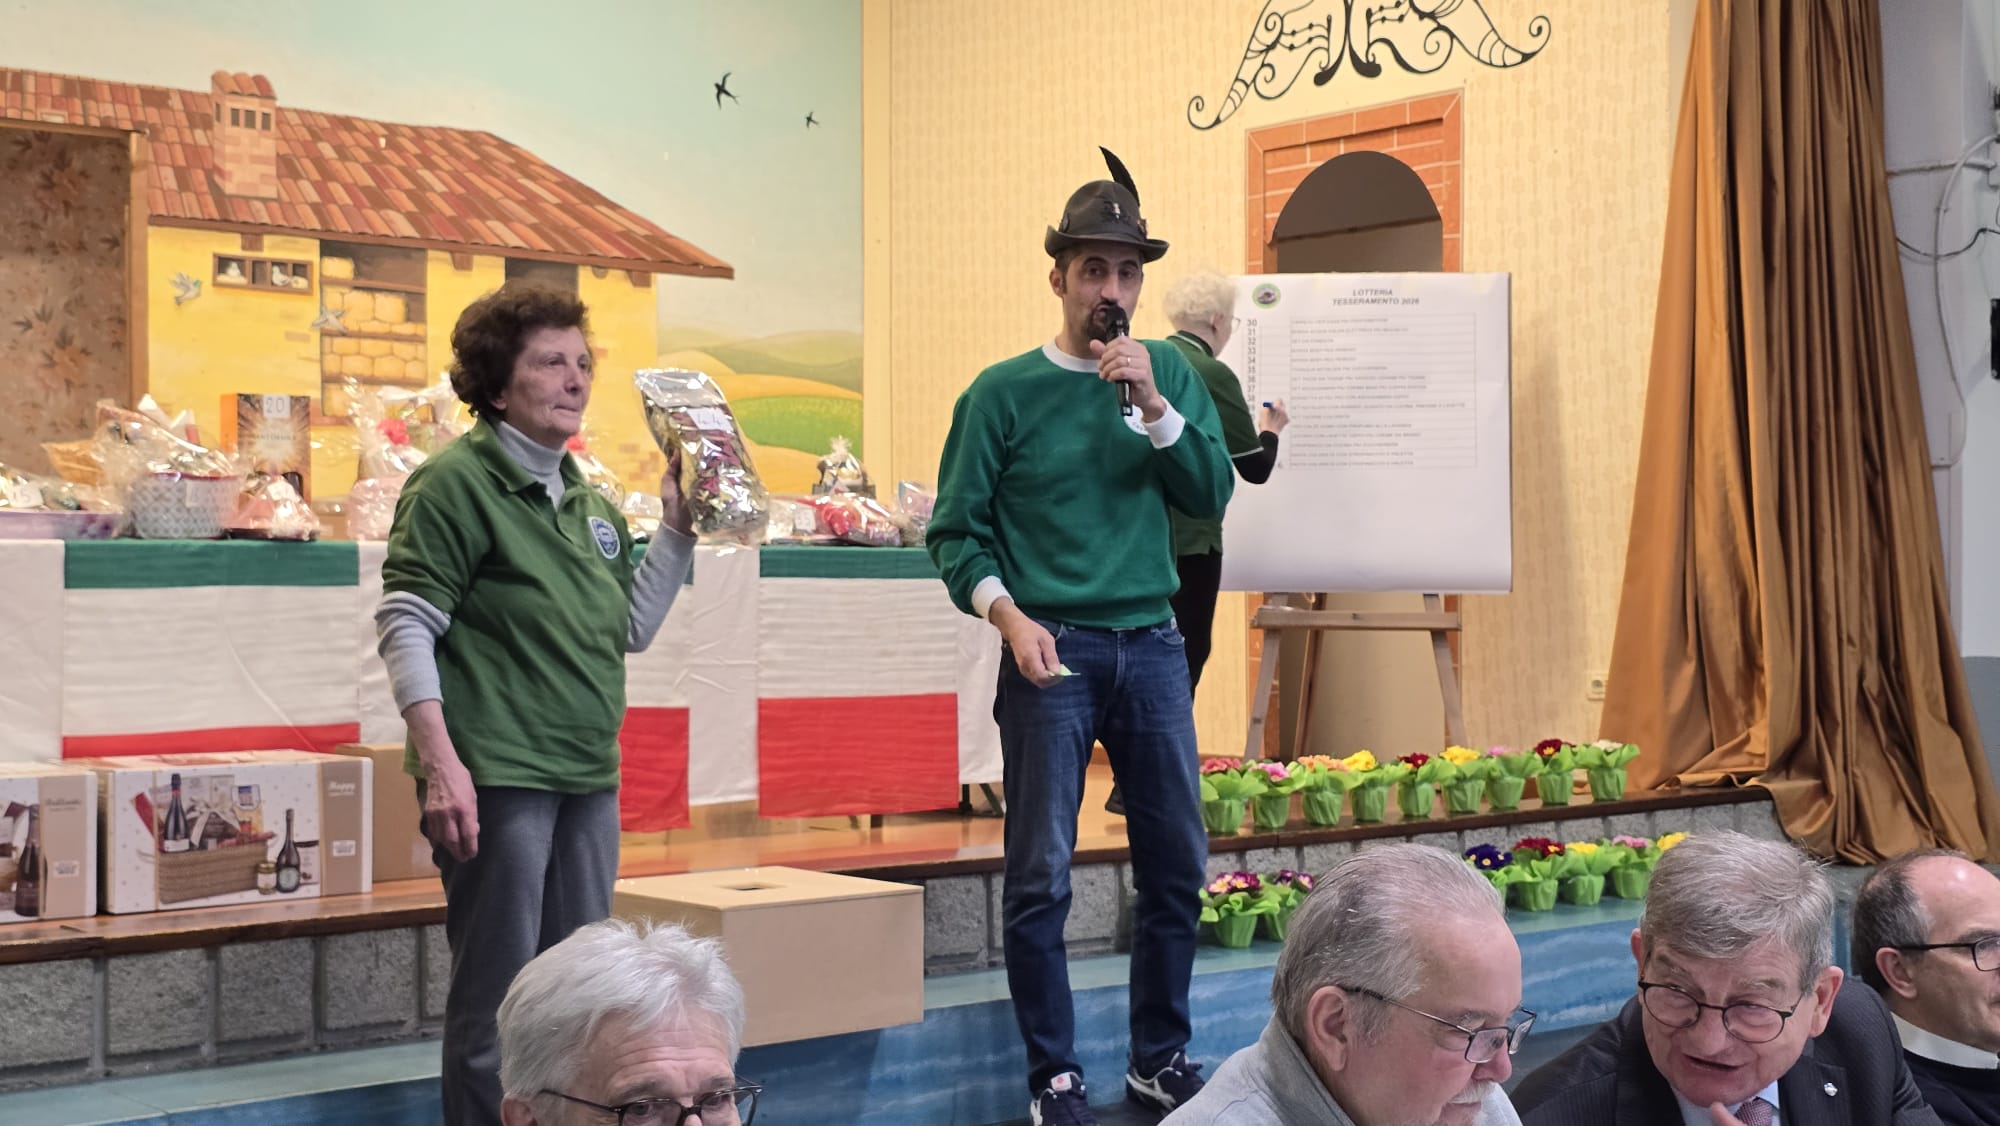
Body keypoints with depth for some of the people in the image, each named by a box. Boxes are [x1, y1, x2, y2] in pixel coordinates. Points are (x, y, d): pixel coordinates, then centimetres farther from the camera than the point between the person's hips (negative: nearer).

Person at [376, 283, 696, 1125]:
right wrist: (439, 763, -21)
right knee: (497, 1002, -1)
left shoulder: (589, 501, 15)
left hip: (588, 780, 8)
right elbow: (405, 625, -13)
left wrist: (677, 531, 12)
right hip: (496, 781, -8)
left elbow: (630, 628, 20)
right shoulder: (455, 483, -7)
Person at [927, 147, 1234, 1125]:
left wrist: (1152, 406, -12)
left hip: (1152, 645, 4)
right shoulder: (1004, 392, -1)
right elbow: (957, 531, -1)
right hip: (1051, 649, -4)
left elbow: (1211, 493, -1)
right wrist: (1008, 615, -15)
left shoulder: (1168, 373, 8)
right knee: (1041, 876, -3)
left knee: (1176, 862, 9)